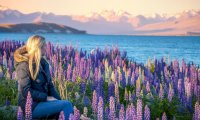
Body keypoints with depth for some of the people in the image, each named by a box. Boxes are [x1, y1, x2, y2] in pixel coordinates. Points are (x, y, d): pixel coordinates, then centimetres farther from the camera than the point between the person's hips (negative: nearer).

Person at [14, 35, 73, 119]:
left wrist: (59, 100, -1)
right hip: (31, 106, -7)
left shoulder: (43, 63, 11)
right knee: (66, 105, -21)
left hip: (43, 101, 7)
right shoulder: (24, 65, -13)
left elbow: (49, 85, 13)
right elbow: (26, 91, -17)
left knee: (66, 104, -18)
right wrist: (46, 98, -18)